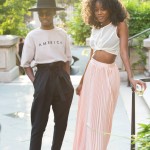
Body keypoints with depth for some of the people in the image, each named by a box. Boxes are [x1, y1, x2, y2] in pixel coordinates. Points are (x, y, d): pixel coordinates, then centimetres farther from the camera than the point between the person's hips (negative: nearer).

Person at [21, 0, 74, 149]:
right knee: (39, 122, -1)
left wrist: (68, 80, 4)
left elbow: (67, 60, 13)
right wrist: (35, 82, -10)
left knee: (61, 120, 12)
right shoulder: (33, 36, -2)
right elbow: (26, 64, 0)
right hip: (43, 76, -3)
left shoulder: (62, 34, 6)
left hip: (61, 77, 3)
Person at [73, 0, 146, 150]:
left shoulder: (120, 25, -6)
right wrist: (81, 81, 15)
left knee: (101, 118, -2)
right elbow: (91, 56, 13)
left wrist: (131, 77, -31)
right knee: (87, 116, 10)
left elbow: (124, 52, -17)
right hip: (91, 73, 6)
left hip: (107, 74, -6)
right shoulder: (95, 28, 10)